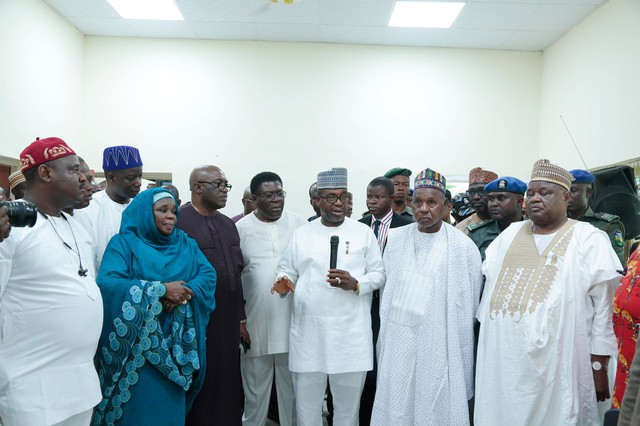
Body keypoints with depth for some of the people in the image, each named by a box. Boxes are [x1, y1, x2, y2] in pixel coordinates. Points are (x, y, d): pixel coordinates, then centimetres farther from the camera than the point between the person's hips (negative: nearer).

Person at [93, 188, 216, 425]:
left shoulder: (185, 243, 10)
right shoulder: (124, 243, -4)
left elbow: (208, 275, -2)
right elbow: (107, 283, -20)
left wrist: (187, 292, -22)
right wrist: (162, 289, -24)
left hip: (175, 344, 4)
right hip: (137, 345, -4)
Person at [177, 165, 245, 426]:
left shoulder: (229, 225, 13)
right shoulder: (177, 221, -10)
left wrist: (241, 316, 14)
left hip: (228, 319, 6)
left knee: (226, 382, 14)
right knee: (199, 384, 7)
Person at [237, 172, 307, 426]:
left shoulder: (301, 225, 1)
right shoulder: (240, 229, -1)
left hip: (293, 323, 1)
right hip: (254, 326, 0)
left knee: (293, 391, 14)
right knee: (255, 392, 13)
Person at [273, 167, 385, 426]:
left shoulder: (364, 232, 2)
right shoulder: (301, 234, 6)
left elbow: (379, 274, 2)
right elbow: (286, 270, 8)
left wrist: (355, 284, -17)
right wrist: (284, 283, -14)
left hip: (350, 333, -1)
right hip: (308, 332, 1)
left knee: (348, 404, 14)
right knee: (306, 402, 13)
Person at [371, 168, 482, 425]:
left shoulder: (463, 246, -7)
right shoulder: (395, 238, 3)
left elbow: (469, 304, 0)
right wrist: (386, 327, 11)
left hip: (441, 343, -3)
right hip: (397, 340, 3)